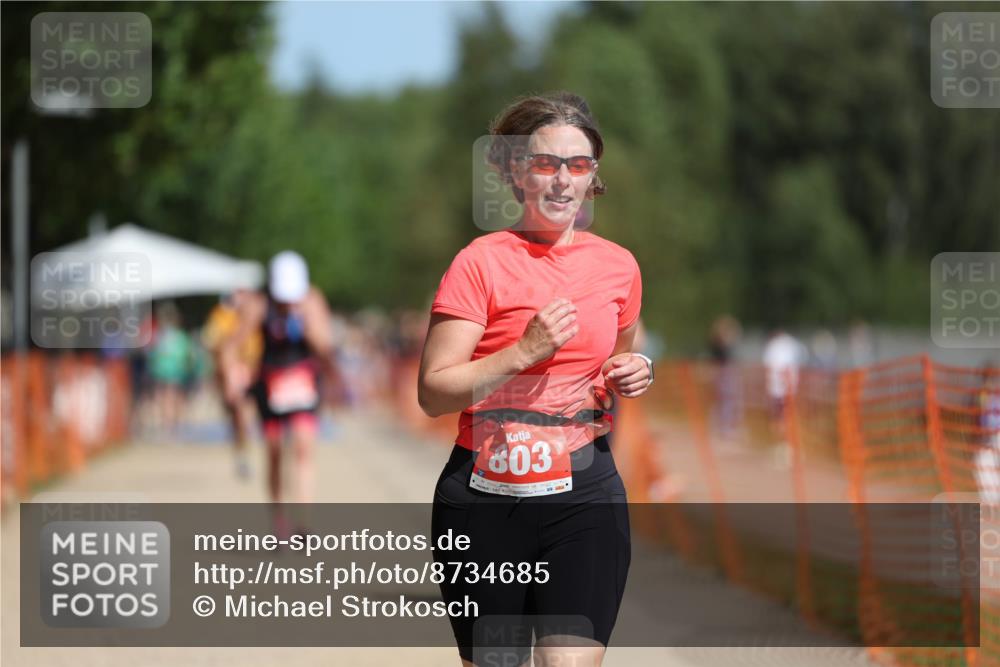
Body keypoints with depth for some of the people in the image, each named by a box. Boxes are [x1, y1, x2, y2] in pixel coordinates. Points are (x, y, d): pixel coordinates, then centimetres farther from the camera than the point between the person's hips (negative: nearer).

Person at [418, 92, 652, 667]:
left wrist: (634, 376, 4)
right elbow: (433, 393, -9)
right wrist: (524, 353, -19)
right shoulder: (483, 262, -4)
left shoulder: (618, 265, 9)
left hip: (585, 495, 2)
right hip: (485, 497, -2)